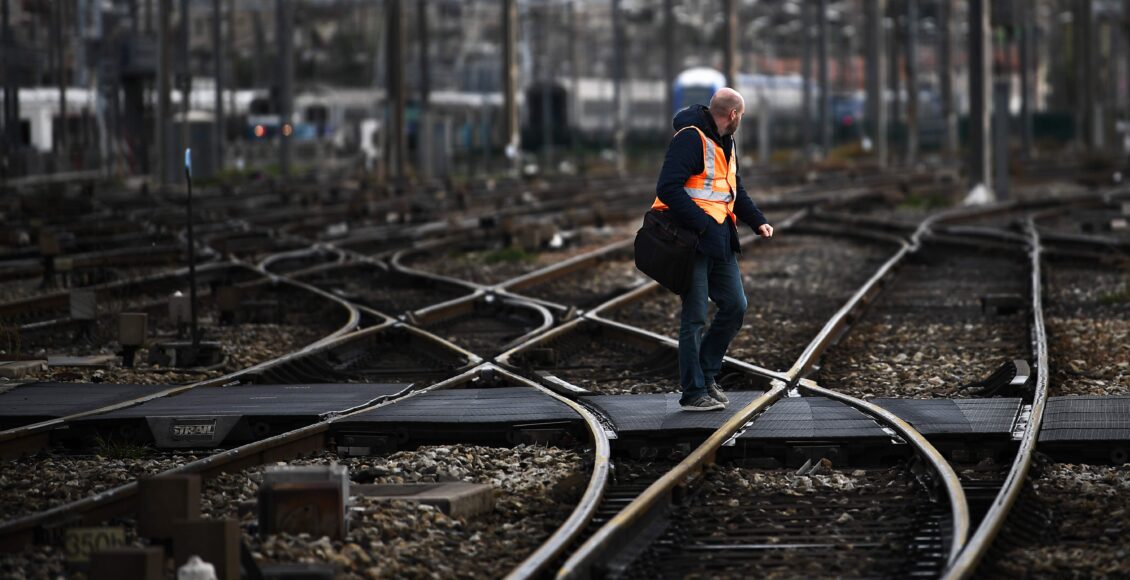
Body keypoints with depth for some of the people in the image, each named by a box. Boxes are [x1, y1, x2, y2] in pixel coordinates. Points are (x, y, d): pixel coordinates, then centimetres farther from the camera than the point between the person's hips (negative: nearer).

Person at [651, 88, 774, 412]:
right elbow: (669, 188, -24)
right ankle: (693, 393, 2)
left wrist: (758, 221, 8)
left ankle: (706, 375, 21)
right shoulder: (691, 139, -15)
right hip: (692, 239, -9)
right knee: (695, 317, -4)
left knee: (735, 306, 9)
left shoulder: (725, 144, 16)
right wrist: (701, 224, -27)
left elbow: (735, 190, 25)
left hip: (720, 241, 9)